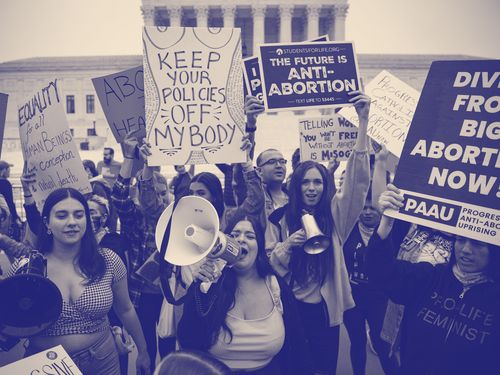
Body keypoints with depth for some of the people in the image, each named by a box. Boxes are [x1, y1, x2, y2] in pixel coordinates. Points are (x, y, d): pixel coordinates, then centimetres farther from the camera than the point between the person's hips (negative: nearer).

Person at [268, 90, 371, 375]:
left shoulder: (335, 214, -4)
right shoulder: (283, 219, -4)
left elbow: (358, 179, -18)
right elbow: (271, 266, -2)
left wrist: (364, 121, -27)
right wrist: (286, 246, -25)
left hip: (326, 306, 0)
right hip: (293, 306, 0)